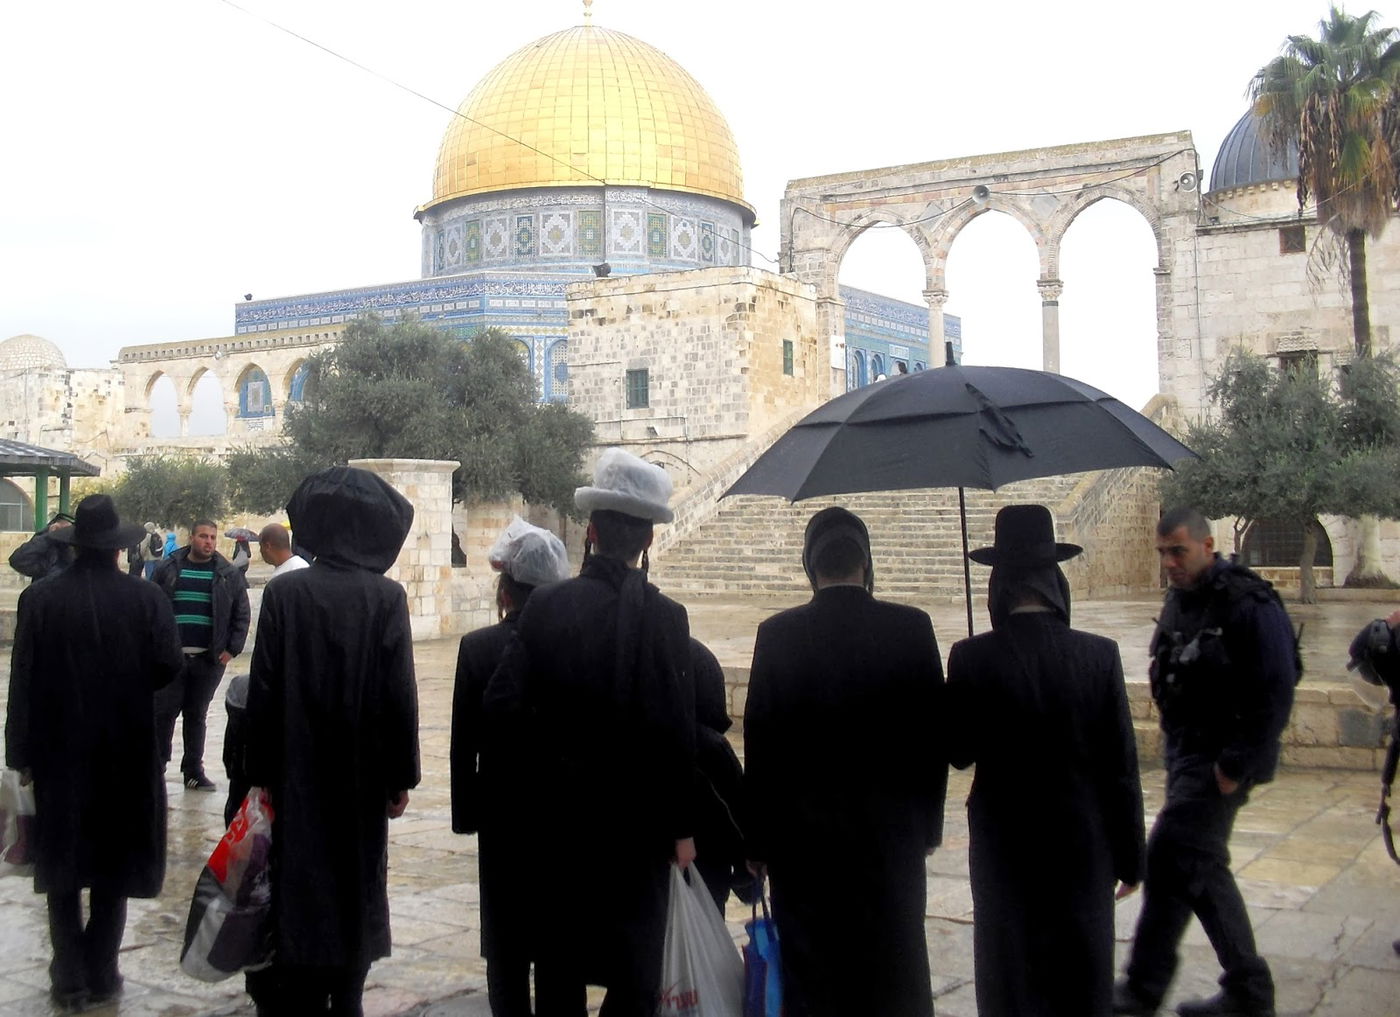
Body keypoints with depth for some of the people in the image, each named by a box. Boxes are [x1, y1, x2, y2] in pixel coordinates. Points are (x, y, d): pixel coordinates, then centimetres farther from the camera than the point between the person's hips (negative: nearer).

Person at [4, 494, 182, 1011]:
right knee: (113, 866, 12)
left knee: (62, 867, 12)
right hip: (126, 753, 0)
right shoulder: (146, 597, -9)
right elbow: (167, 666, -10)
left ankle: (70, 978, 13)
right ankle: (100, 974, 16)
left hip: (59, 751, 0)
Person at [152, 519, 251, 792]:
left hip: (209, 658, 1)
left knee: (197, 715, 10)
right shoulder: (168, 568, 2)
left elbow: (241, 615, 8)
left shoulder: (229, 575, 5)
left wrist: (232, 649, 0)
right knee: (164, 712, 0)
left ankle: (193, 771, 17)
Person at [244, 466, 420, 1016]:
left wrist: (260, 772, 3)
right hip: (362, 779, 0)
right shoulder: (387, 597, -9)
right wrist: (400, 778, 0)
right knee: (354, 894, 13)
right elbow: (401, 695, -9)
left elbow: (263, 690, -6)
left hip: (297, 779, 0)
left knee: (296, 894, 8)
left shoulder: (283, 592, -8)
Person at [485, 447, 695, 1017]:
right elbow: (678, 732, -12)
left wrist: (555, 741, 8)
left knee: (559, 968, 14)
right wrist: (682, 826, -2)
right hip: (638, 817, -2)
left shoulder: (545, 606, -6)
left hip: (558, 810, 3)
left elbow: (503, 707, -9)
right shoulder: (665, 616, -12)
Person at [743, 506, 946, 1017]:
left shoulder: (778, 634, -8)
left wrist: (757, 839, 3)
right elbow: (934, 733, -2)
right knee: (895, 974, 13)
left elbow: (760, 745, -5)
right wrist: (928, 822, 9)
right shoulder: (912, 627, -6)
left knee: (810, 975, 8)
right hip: (892, 833, 1)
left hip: (802, 835, -1)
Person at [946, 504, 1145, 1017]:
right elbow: (1121, 768, -6)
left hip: (1004, 845, -1)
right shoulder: (1099, 655, -10)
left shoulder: (972, 658, -14)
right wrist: (1129, 858, 4)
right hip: (1082, 845, 1)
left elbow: (958, 753, -5)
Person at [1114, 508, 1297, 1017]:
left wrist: (1236, 767, -19)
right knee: (1204, 867, 13)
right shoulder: (1179, 601, 10)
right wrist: (1174, 755, 14)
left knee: (1169, 859, -9)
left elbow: (1274, 694, -20)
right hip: (1186, 755, 9)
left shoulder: (1248, 605, -17)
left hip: (1221, 761, -9)